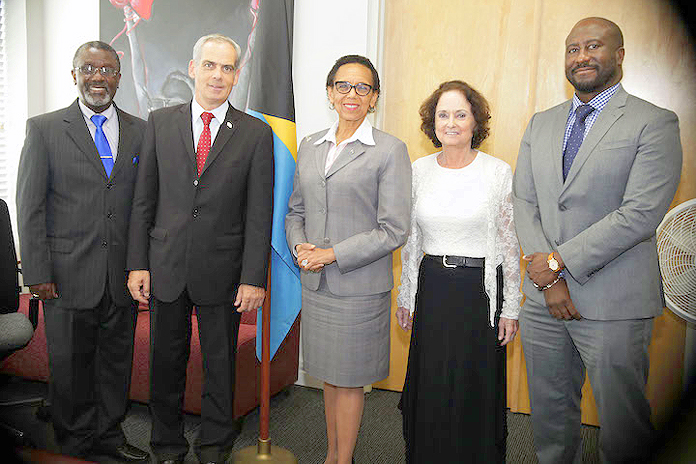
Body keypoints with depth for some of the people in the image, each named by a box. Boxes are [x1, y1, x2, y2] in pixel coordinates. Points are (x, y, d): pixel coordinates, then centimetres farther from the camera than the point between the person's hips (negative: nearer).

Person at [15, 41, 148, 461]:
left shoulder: (140, 131, 8)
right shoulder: (44, 129, 1)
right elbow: (30, 207, -2)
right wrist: (38, 274, -8)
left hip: (124, 275, 3)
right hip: (69, 273, -2)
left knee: (118, 360, 13)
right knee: (70, 364, 10)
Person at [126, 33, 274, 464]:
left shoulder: (256, 133, -2)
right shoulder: (161, 122, 4)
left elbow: (259, 213, -5)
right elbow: (144, 199, 4)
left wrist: (253, 278, -9)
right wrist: (138, 263, -1)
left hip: (222, 269, -1)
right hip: (166, 265, 2)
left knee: (220, 361, 12)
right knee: (166, 359, 14)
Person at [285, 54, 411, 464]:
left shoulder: (391, 150, -8)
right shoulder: (310, 146, 10)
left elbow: (394, 230, -12)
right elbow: (296, 210, 15)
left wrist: (332, 254, -15)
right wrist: (300, 247, -5)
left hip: (359, 287, -5)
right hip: (315, 283, 5)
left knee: (350, 378, 8)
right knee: (329, 374, 17)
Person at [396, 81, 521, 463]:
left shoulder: (499, 172, -5)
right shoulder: (419, 170, 4)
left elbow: (510, 245, -3)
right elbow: (410, 241, 9)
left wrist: (511, 308, -4)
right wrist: (405, 297, 10)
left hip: (480, 291, -2)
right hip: (432, 289, 3)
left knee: (475, 388, 8)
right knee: (430, 389, 13)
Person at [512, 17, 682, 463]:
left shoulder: (655, 123, -4)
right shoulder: (541, 124, 12)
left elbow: (640, 214, -14)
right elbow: (524, 203, 5)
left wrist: (560, 260, -13)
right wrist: (549, 278, -6)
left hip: (612, 307, -4)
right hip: (543, 299, 5)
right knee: (550, 418, 16)